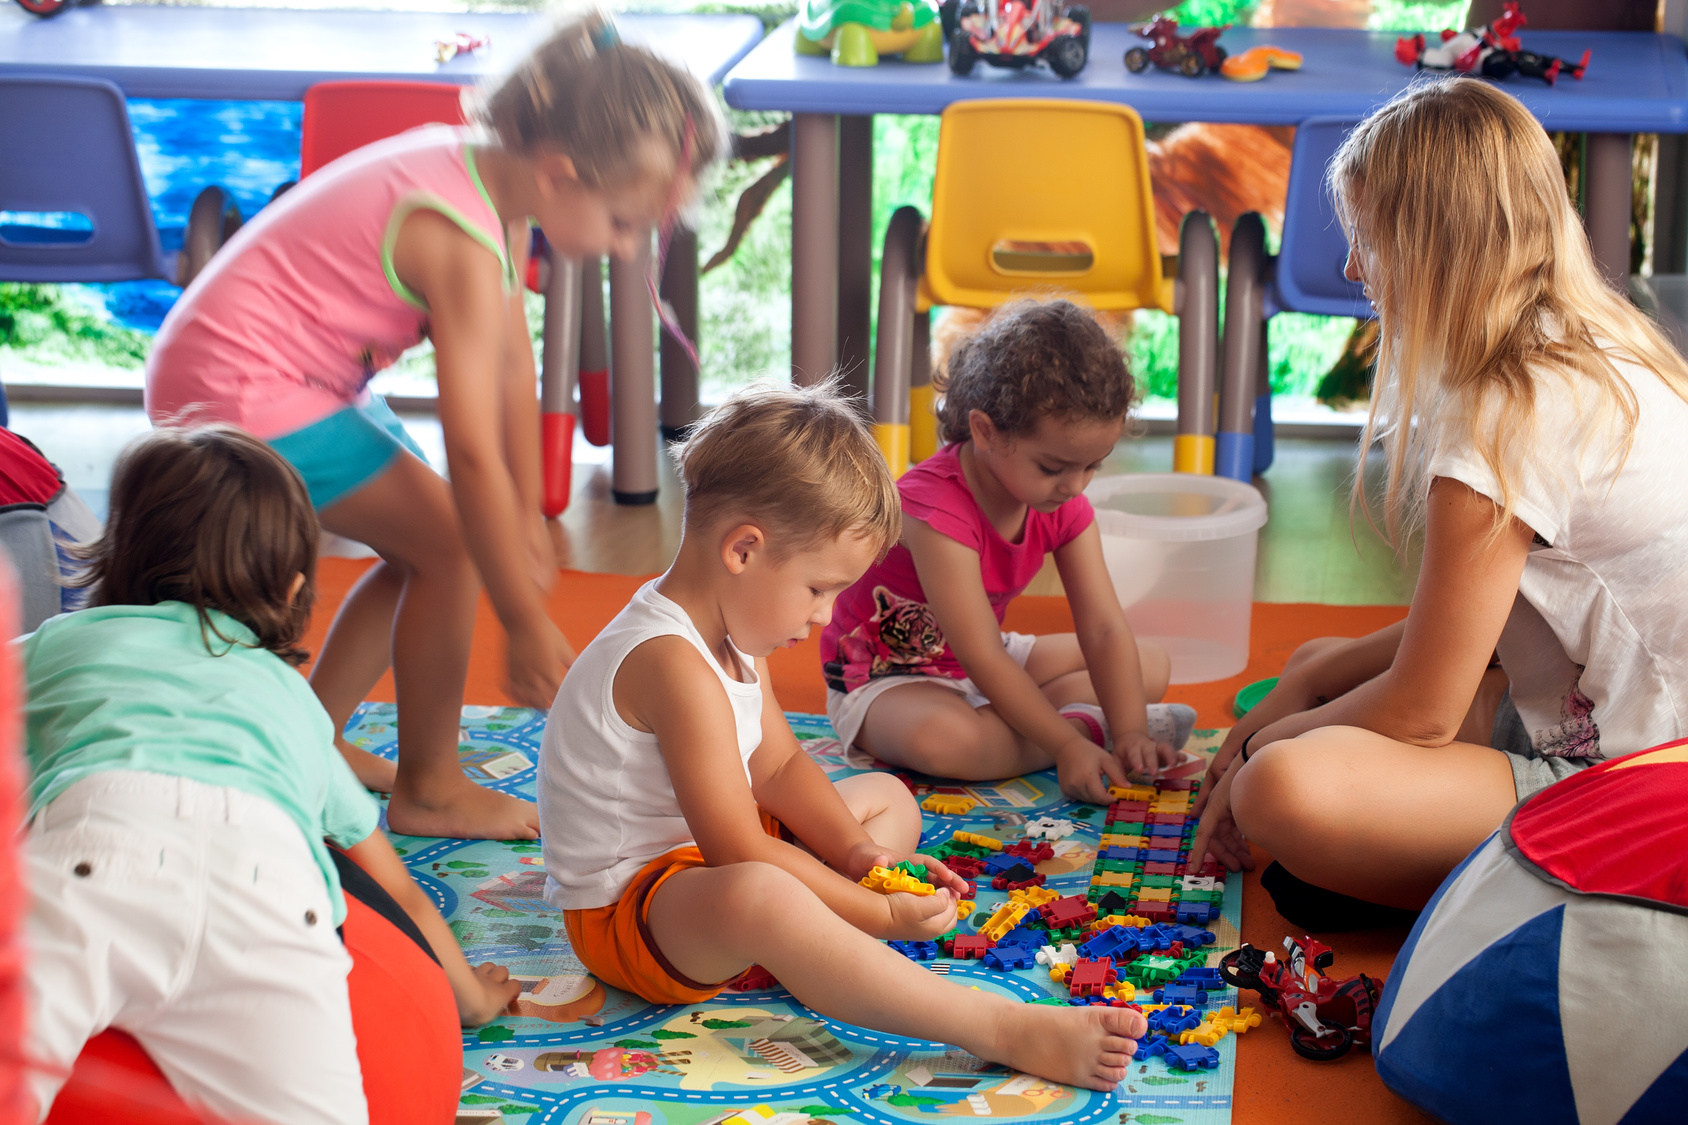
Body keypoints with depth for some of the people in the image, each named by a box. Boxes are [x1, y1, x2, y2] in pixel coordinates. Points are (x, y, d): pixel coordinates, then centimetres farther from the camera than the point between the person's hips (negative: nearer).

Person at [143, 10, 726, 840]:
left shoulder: (492, 177, -1)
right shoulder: (464, 243, -30)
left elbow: (513, 367, 5)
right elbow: (474, 455, -30)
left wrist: (528, 522, 9)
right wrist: (530, 630, -24)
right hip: (243, 393, -10)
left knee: (428, 546, 13)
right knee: (452, 543, -10)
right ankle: (428, 788, 4)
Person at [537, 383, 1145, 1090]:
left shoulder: (730, 633, 7)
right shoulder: (676, 666, -27)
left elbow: (777, 766, 12)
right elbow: (739, 853, -29)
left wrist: (856, 853, -5)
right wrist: (877, 914, -23)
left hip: (707, 858, 12)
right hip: (627, 911, -12)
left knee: (888, 798, 20)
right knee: (756, 896, -45)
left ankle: (799, 950, -14)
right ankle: (1008, 1033, -46)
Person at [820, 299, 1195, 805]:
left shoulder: (1065, 506, -10)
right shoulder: (936, 507, -33)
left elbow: (1105, 630, -14)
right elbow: (983, 658, -34)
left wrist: (1130, 731, -29)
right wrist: (1067, 746, -36)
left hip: (984, 664, 8)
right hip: (884, 676, -7)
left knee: (1153, 664, 4)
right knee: (944, 739, -43)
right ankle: (1086, 724, -23)